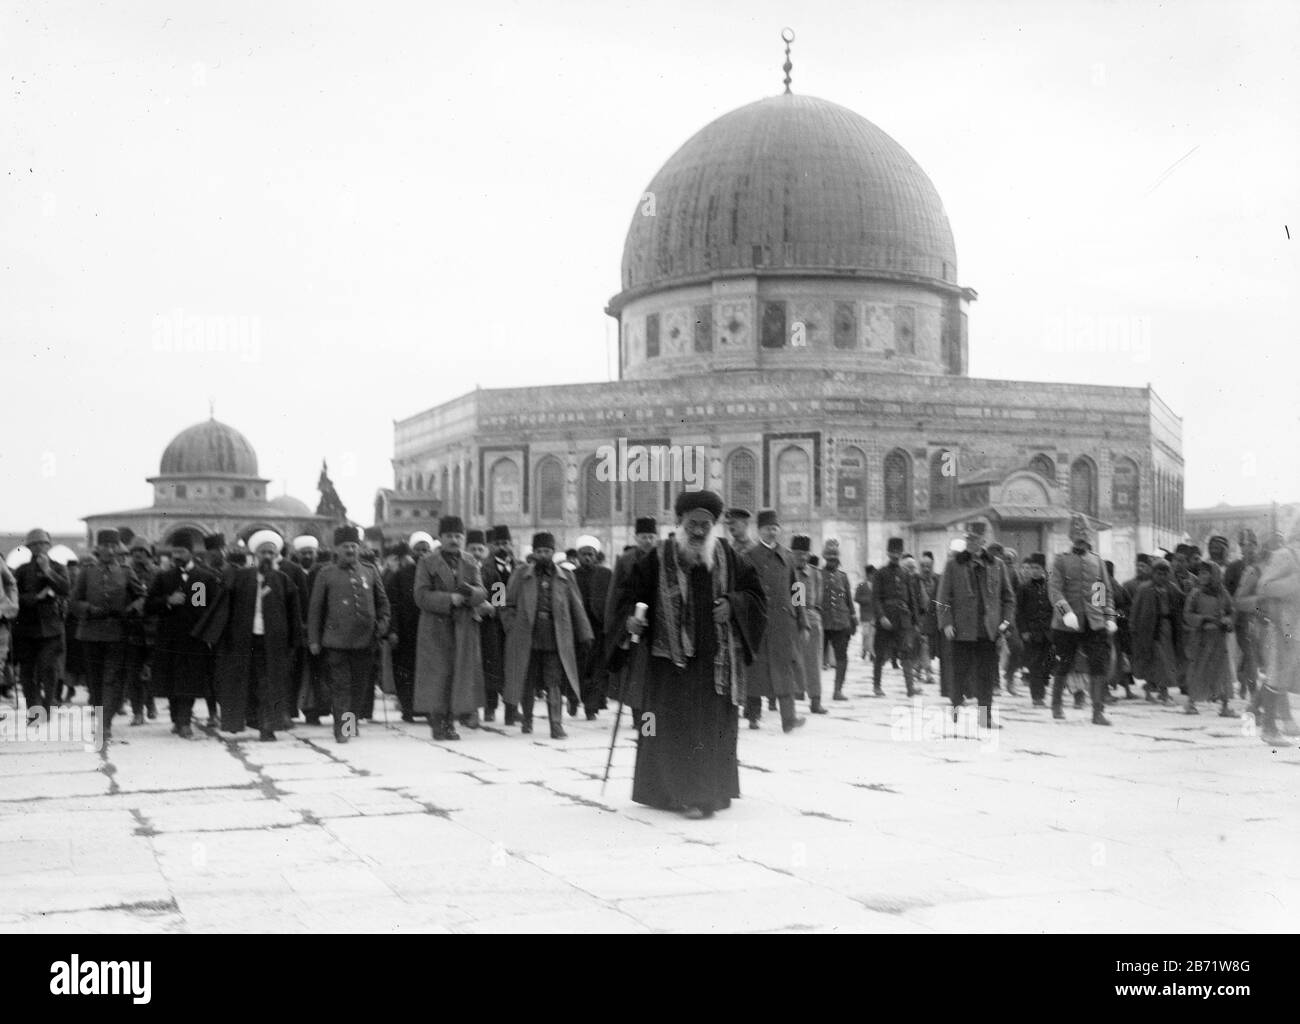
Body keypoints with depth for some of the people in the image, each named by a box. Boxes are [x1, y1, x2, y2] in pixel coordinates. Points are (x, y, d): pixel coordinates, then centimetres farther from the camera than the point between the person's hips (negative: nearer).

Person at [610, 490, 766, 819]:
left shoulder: (729, 559, 6)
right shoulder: (658, 560, 0)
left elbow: (756, 594, 12)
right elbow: (628, 592, 3)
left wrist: (733, 605, -7)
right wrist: (629, 619, -16)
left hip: (717, 659, 2)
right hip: (670, 658, -2)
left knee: (714, 727, 4)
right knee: (674, 727, -3)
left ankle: (708, 792, 15)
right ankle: (679, 791, 2)